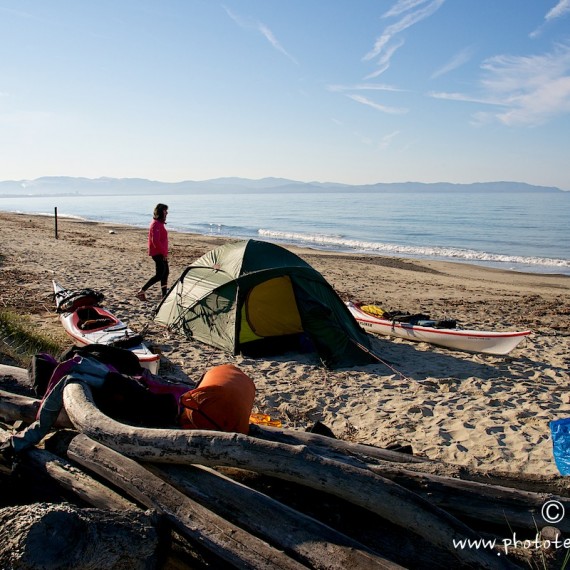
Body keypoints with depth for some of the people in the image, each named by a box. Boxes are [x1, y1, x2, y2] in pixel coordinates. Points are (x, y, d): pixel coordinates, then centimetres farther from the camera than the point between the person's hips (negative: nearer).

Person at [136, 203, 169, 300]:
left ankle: (164, 295, 17)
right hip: (158, 253, -10)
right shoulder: (156, 224, -17)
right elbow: (155, 241, -25)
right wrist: (164, 252, -21)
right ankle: (141, 291, -4)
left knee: (165, 273, 11)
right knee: (159, 275, -9)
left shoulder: (159, 223, 15)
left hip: (161, 253, 10)